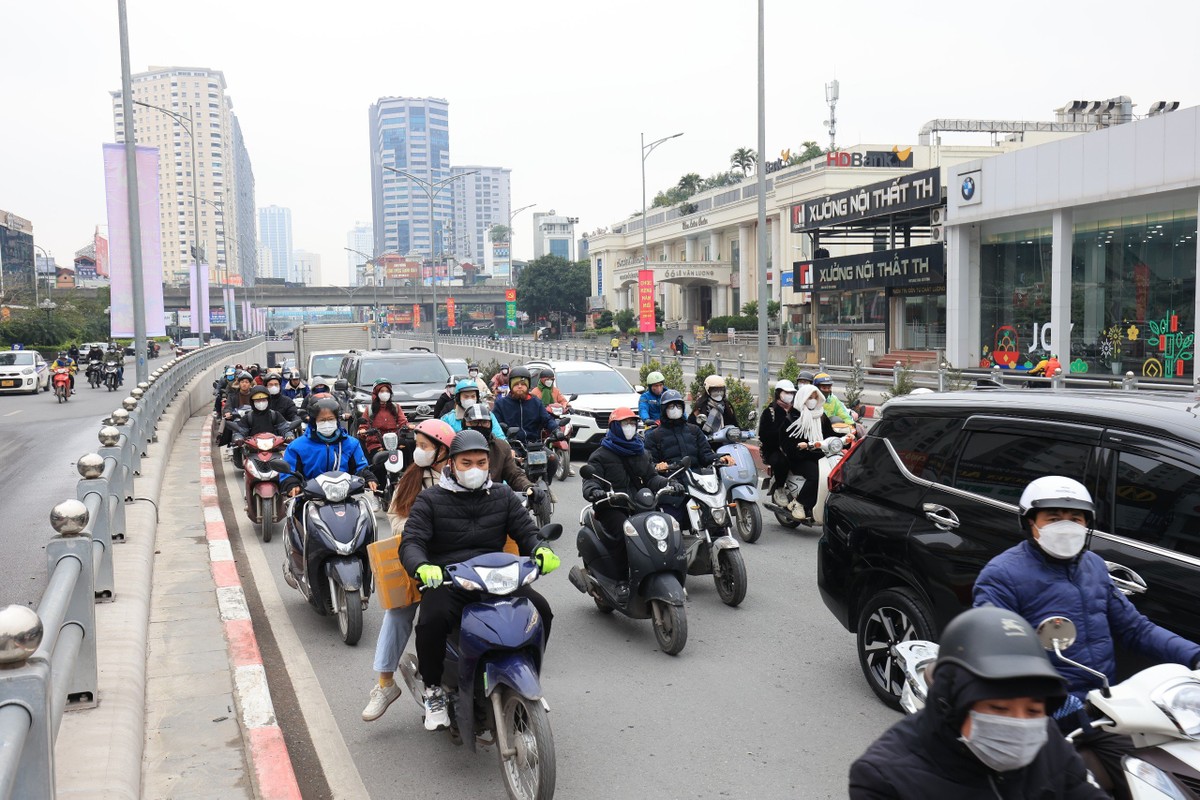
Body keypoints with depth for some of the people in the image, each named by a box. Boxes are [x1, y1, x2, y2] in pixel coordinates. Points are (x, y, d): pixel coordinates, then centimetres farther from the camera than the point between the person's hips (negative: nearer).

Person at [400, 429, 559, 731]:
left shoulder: (503, 496, 15)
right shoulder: (430, 500, 5)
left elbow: (526, 531, 12)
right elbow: (411, 542, -5)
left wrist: (541, 550, -14)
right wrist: (421, 567, -29)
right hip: (446, 582, -3)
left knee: (540, 610, -20)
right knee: (433, 620, -34)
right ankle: (433, 690, -6)